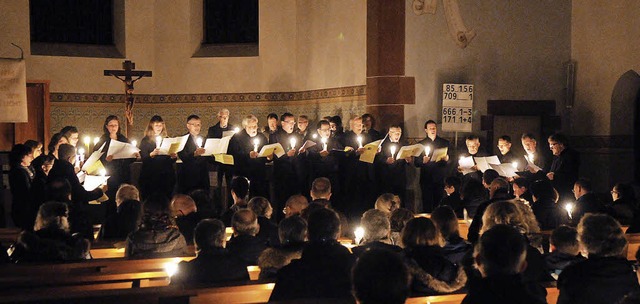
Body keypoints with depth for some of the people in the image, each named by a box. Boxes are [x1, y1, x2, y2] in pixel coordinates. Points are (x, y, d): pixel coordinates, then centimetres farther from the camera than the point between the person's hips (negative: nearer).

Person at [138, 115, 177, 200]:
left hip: (166, 176, 3)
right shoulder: (145, 141, 4)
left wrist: (173, 157, -7)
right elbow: (144, 159, -6)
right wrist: (152, 154, -24)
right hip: (150, 177, -3)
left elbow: (171, 161, 15)